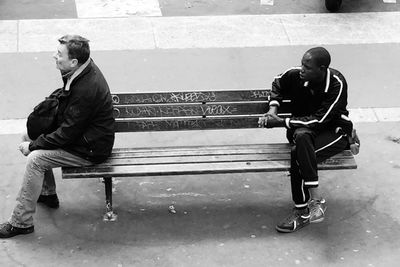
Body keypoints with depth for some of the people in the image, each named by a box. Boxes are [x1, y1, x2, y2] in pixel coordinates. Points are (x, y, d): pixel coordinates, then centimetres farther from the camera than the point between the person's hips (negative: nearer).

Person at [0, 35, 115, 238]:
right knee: (31, 137, 11)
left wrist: (32, 146, -15)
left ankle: (21, 222, -6)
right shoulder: (83, 69, -5)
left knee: (35, 159, -18)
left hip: (90, 149, -10)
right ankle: (47, 193, 24)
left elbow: (67, 134, -26)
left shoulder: (86, 90, -33)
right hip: (81, 132, 10)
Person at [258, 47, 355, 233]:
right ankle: (315, 199, -32)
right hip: (303, 128, 5)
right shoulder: (295, 75, -11)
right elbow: (277, 84, 14)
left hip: (333, 130, -4)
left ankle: (302, 212, -23)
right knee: (301, 136, -34)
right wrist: (273, 109, -2)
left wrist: (282, 122, -25)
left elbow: (319, 120, -27)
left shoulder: (337, 84, -24)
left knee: (298, 154, -33)